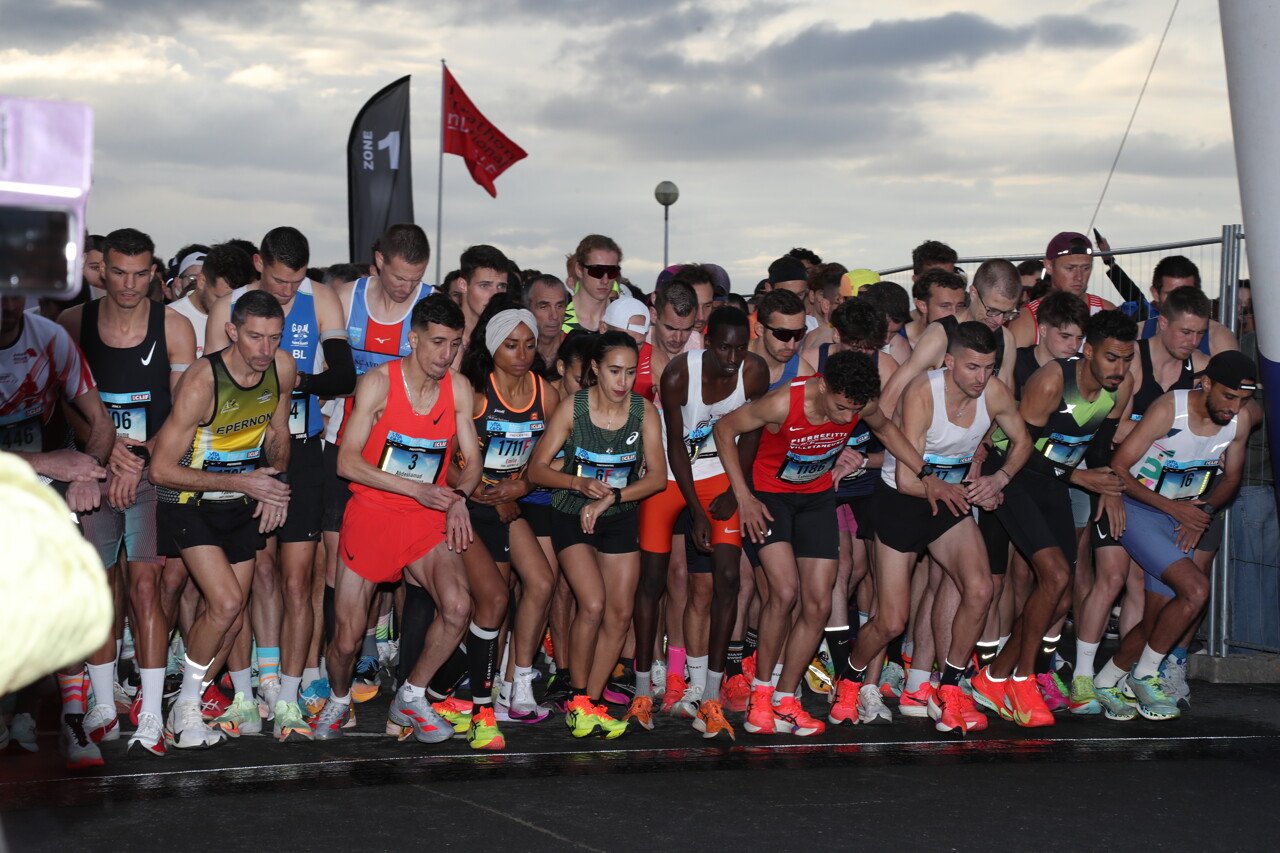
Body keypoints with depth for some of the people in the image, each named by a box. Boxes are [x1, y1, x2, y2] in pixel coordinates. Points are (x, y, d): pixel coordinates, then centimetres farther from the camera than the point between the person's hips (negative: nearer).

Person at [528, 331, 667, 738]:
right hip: (572, 517, -3)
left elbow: (657, 476, -9)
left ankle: (592, 703, 10)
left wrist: (610, 497, -21)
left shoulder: (644, 411, -7)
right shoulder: (573, 408, -14)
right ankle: (578, 701, -4)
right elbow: (537, 468, -12)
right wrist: (581, 483, -29)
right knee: (593, 604, -19)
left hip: (620, 517, 3)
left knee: (620, 613, -2)